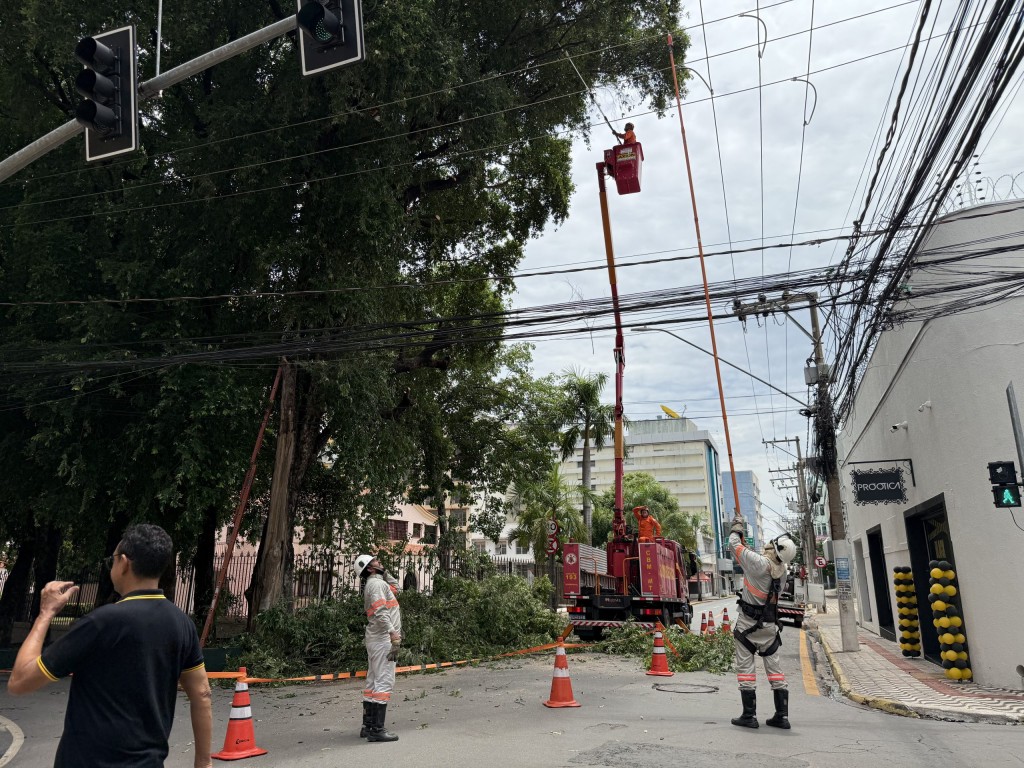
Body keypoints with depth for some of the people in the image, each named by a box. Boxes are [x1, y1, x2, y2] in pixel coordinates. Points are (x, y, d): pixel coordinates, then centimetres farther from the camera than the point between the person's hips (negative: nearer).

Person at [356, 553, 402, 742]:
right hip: (383, 639, -11)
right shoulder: (376, 584, -11)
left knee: (373, 682, 13)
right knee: (384, 681, -11)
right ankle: (376, 729, -11)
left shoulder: (376, 583, 20)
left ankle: (368, 726, 20)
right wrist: (393, 634, -27)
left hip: (376, 640, 11)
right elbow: (381, 612, -23)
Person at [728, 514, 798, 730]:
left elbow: (735, 544, -8)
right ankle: (782, 715, 14)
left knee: (745, 667, 2)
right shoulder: (781, 569, 0)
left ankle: (749, 715, 5)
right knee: (774, 667, 11)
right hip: (770, 625, 6)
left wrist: (737, 527, 10)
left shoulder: (759, 562, -18)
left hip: (748, 623, -6)